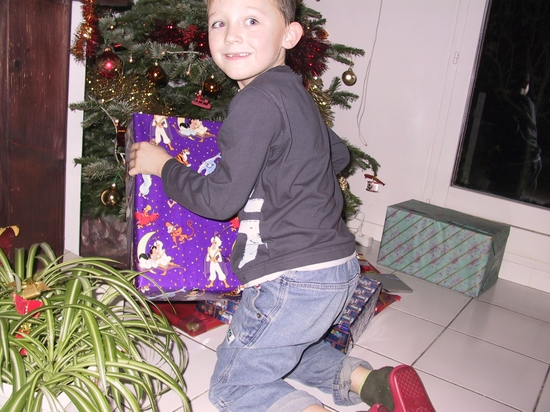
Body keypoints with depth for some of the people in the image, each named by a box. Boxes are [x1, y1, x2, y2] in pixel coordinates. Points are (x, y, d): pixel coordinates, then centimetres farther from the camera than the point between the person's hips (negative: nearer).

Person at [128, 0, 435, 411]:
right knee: (283, 346, 32)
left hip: (295, 277, -9)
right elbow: (340, 153, 26)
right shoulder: (294, 91, 10)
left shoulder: (257, 101, -18)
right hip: (338, 266, 9)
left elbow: (220, 199, -17)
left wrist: (163, 165, -2)